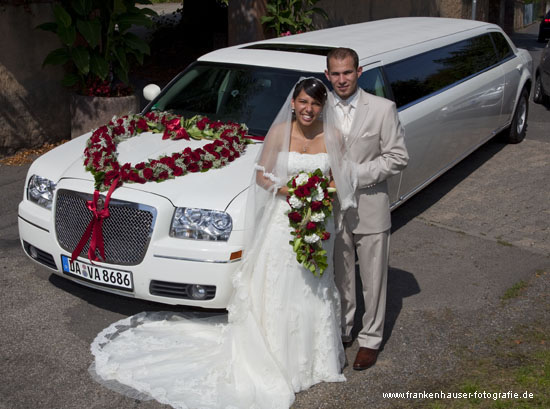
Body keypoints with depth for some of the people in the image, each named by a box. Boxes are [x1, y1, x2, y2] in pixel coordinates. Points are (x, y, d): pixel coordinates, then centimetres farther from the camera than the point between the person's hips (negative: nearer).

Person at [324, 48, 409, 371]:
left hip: (369, 209, -2)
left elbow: (398, 157, -9)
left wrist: (356, 174, -18)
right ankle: (342, 331, 36)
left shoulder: (383, 109, -9)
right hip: (332, 209, 3)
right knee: (340, 278, 17)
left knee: (373, 280, 9)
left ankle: (371, 339, 26)